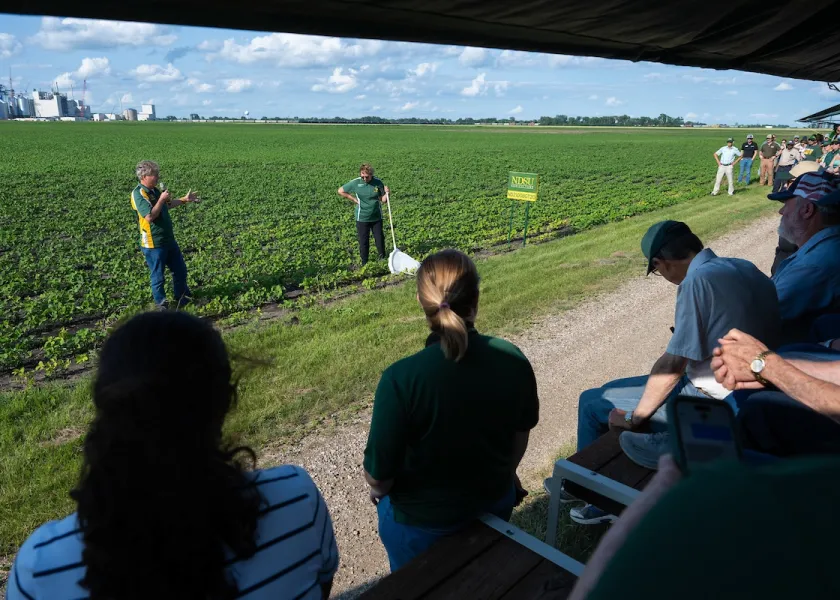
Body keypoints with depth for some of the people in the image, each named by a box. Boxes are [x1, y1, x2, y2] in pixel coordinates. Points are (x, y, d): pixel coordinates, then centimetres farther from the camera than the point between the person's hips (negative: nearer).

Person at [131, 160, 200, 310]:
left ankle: (182, 298, 35)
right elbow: (150, 216, -29)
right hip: (153, 244, -9)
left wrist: (184, 200, 24)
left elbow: (168, 205, 28)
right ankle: (161, 305, 20)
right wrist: (161, 199, -22)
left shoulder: (155, 190, 9)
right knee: (158, 276, 5)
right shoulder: (139, 194, -18)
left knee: (180, 269, 18)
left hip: (169, 240, 9)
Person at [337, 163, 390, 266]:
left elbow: (383, 200, -2)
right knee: (363, 242, 6)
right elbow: (340, 191, 2)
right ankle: (364, 264, 21)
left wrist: (387, 193, -23)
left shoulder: (378, 182, -6)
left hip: (376, 218, 1)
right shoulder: (355, 183, -8)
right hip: (362, 218, -1)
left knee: (380, 239, 5)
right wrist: (354, 200, -3)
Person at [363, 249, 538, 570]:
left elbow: (379, 475, -22)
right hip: (496, 504, 4)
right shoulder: (514, 360, -19)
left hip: (422, 523, -3)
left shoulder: (401, 378, -32)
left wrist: (378, 489, 2)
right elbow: (521, 434, -1)